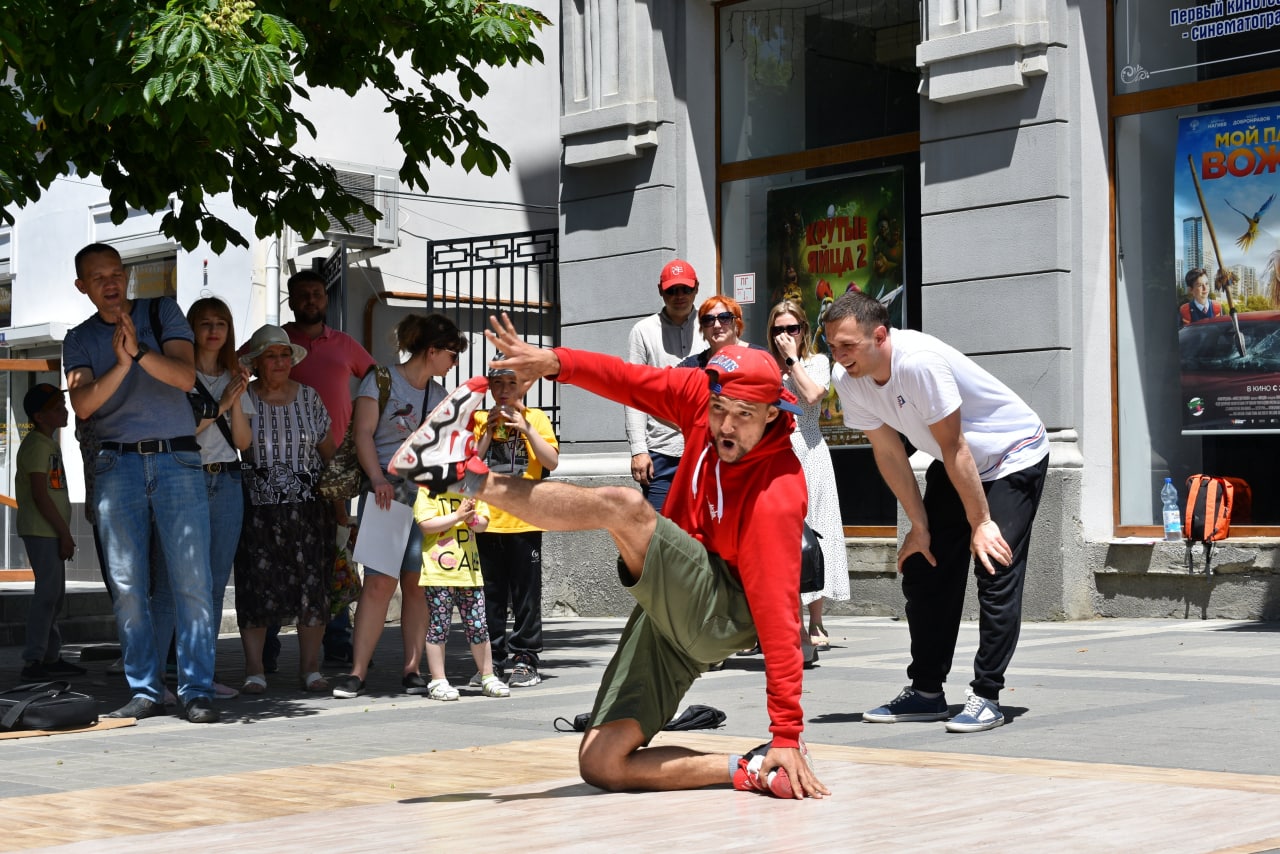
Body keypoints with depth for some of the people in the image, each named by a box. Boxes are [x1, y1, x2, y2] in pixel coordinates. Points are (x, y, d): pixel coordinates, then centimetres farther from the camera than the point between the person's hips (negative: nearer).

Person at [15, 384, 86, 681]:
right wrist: (64, 533, -17)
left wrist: (63, 533, 18)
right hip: (41, 531, -10)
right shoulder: (36, 445, -13)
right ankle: (33, 661, -11)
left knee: (55, 593, 12)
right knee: (48, 592, -11)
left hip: (51, 532, 10)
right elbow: (40, 495, -19)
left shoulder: (50, 444, 18)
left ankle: (51, 657, 19)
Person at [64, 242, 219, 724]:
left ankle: (197, 690, -5)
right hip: (117, 465, 2)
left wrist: (139, 350, -20)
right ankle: (145, 691, 4)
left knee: (192, 580, -7)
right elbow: (82, 404, -4)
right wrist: (121, 364, -19)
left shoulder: (162, 313, 9)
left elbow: (185, 377, -4)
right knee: (127, 585, -2)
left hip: (177, 458, -2)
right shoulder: (79, 340, 13)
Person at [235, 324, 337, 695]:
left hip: (309, 509, 2)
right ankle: (254, 670, 4)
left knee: (312, 586, 0)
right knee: (257, 587, -4)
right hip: (258, 509, -2)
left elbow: (329, 451, 14)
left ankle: (310, 668, 9)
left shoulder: (309, 397, 9)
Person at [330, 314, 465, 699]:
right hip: (387, 491, -5)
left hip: (427, 495, 5)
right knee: (380, 581, -13)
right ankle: (357, 672, -11)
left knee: (417, 583, 0)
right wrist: (378, 480, -15)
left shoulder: (439, 395, 19)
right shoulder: (382, 379, 2)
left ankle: (412, 670, 4)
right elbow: (363, 433, -4)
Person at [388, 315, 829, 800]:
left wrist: (788, 734, -28)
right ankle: (751, 771, -7)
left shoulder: (776, 495, -25)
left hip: (721, 616, -8)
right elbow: (632, 381, -5)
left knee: (623, 506, -31)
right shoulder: (704, 396, -7)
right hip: (670, 609, 8)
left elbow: (779, 613, -28)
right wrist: (556, 362, -26)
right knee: (601, 766, -3)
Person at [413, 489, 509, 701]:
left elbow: (483, 524, 10)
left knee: (478, 627, 8)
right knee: (438, 626, 0)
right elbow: (426, 524, -15)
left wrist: (472, 519, -11)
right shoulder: (426, 492, -4)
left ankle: (487, 677, 20)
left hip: (469, 571, 4)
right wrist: (457, 516, -15)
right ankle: (438, 681, 10)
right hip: (438, 571, -4)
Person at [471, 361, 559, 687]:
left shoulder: (536, 418, 5)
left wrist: (525, 427, -13)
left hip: (525, 519, -2)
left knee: (526, 592, 0)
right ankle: (493, 658, 13)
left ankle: (526, 659, 6)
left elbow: (552, 462, -6)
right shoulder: (480, 420, 10)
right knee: (490, 593, 6)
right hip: (487, 518, 2)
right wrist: (489, 429, -7)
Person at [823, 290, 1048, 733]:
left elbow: (954, 448, -28)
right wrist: (920, 526, -3)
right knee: (923, 571, 4)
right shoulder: (847, 381, -14)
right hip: (953, 465, 8)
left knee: (996, 573, -15)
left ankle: (986, 696, -9)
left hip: (1013, 456, -7)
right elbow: (889, 454, -5)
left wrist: (981, 522, -21)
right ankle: (925, 692, 12)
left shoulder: (919, 362, -36)